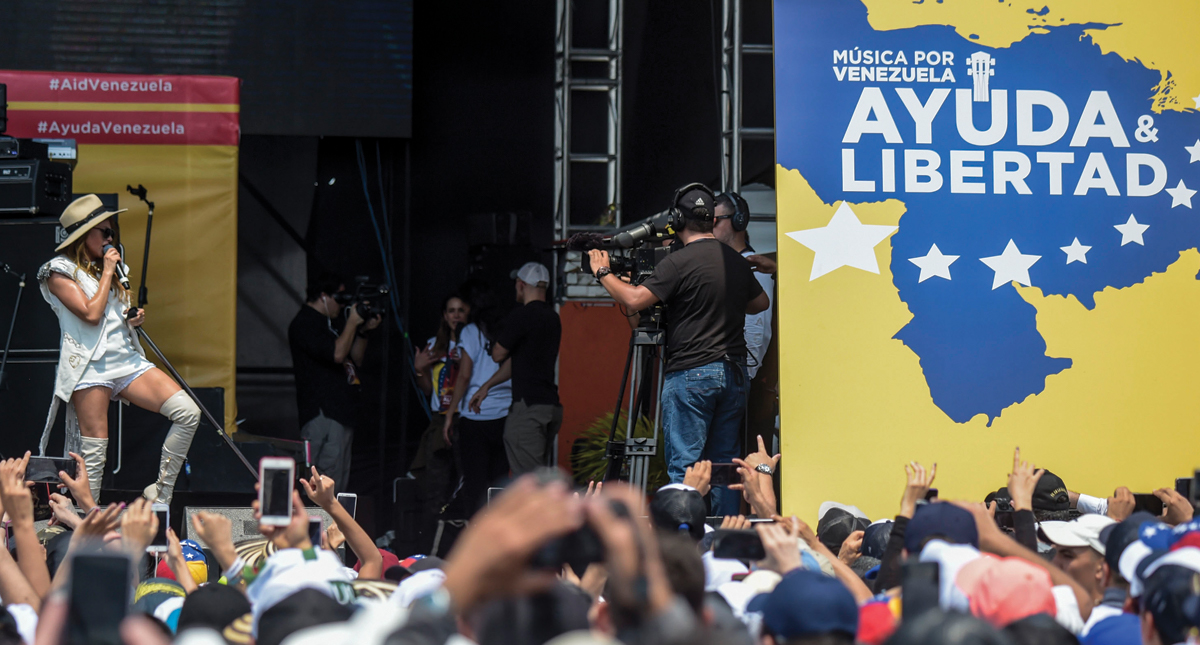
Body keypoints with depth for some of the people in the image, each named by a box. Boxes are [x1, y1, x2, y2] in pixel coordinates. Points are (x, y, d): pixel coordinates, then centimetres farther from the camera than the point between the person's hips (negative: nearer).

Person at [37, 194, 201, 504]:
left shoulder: (113, 267, 21)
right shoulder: (60, 272, -1)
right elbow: (91, 314, -14)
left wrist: (135, 318, 8)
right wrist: (107, 272, -4)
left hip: (127, 360, 6)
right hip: (89, 364, -6)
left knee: (188, 412, -12)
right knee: (94, 451, -8)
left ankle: (161, 494, -4)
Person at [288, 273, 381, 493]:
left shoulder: (333, 322, 20)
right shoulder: (305, 324, -11)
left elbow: (356, 359, 20)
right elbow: (337, 354, -23)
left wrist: (363, 331, 6)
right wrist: (352, 323, -11)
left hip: (342, 412, 10)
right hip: (321, 414, -10)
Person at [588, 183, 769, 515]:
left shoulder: (679, 263, -12)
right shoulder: (736, 261, 9)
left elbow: (635, 299, -16)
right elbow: (761, 301, 25)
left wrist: (603, 272, -2)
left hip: (691, 375, -6)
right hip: (734, 372, 6)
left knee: (684, 463, -4)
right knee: (724, 460, 12)